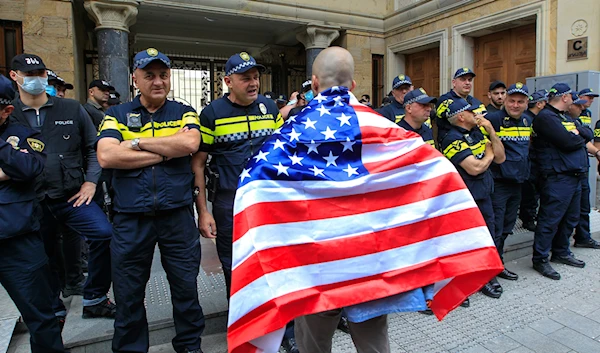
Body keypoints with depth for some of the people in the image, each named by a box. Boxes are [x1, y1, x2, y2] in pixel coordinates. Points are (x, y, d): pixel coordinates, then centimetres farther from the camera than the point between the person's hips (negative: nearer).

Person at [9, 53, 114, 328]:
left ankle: (94, 300, 2)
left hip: (72, 197, 0)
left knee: (104, 235, -19)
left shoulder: (72, 109, 5)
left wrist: (90, 182, -1)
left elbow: (93, 148, 8)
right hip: (32, 203, 1)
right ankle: (54, 312, 36)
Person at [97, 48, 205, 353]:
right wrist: (165, 153, -12)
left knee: (186, 287, 13)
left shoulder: (184, 113, 6)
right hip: (131, 220, 1)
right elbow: (106, 156, -12)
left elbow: (190, 143, -15)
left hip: (178, 216, 0)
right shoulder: (117, 115, 5)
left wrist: (137, 143, -12)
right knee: (128, 295, 15)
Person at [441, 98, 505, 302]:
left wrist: (491, 132, -2)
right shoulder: (453, 139, -16)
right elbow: (475, 168, -24)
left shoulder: (478, 132, 10)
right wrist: (489, 155, -4)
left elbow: (500, 158, 7)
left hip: (484, 195, 8)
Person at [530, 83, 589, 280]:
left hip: (575, 176, 10)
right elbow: (568, 142, -19)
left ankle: (560, 253, 32)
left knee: (571, 218, 18)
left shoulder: (563, 117, 20)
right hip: (557, 177, -10)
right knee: (550, 219, -6)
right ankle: (540, 260, 3)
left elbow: (588, 134, 13)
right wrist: (580, 138, 1)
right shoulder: (545, 117, -11)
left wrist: (577, 133, -6)